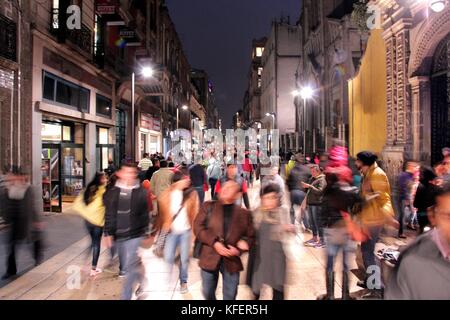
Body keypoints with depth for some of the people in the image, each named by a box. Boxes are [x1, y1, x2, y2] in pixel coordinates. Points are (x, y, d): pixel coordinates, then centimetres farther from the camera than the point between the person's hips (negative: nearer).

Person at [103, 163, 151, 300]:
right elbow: (109, 215, 5)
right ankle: (142, 280, 44)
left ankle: (125, 296, 5)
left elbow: (145, 215, -3)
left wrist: (146, 233, -3)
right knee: (127, 266, 18)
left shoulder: (141, 192, -6)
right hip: (118, 236, 5)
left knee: (130, 266, -8)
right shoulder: (112, 192, 2)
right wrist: (108, 233, 1)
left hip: (135, 235, -4)